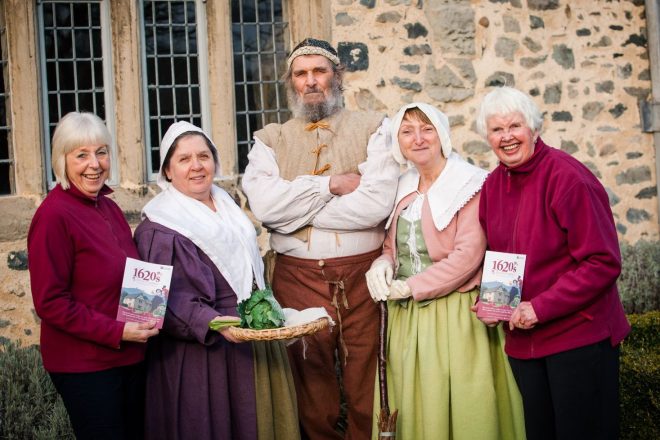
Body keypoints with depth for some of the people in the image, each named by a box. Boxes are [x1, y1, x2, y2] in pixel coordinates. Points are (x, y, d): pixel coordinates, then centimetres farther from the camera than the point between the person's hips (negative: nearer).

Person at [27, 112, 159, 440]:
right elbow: (50, 302, -17)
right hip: (84, 365, -8)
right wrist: (116, 332, -21)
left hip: (129, 357, 8)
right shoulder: (54, 215, -15)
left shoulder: (108, 207, 9)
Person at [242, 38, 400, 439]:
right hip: (297, 275, 1)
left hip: (362, 274, -1)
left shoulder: (373, 128, 3)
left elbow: (378, 203, -13)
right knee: (311, 377, 8)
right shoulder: (270, 140, 9)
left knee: (366, 381, 4)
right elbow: (264, 204, -9)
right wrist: (331, 185, -12)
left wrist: (294, 209, -9)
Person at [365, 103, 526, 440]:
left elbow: (468, 255, -17)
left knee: (455, 409, 0)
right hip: (405, 317, 6)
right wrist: (383, 262, -3)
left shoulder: (469, 184, -9)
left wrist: (411, 287, -15)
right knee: (413, 406, 11)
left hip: (454, 317, -6)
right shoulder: (403, 188, 12)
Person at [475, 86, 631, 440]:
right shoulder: (492, 185, 5)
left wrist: (540, 308, -20)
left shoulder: (567, 177, -16)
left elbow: (603, 262, -18)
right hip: (522, 339, 7)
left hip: (579, 336, -6)